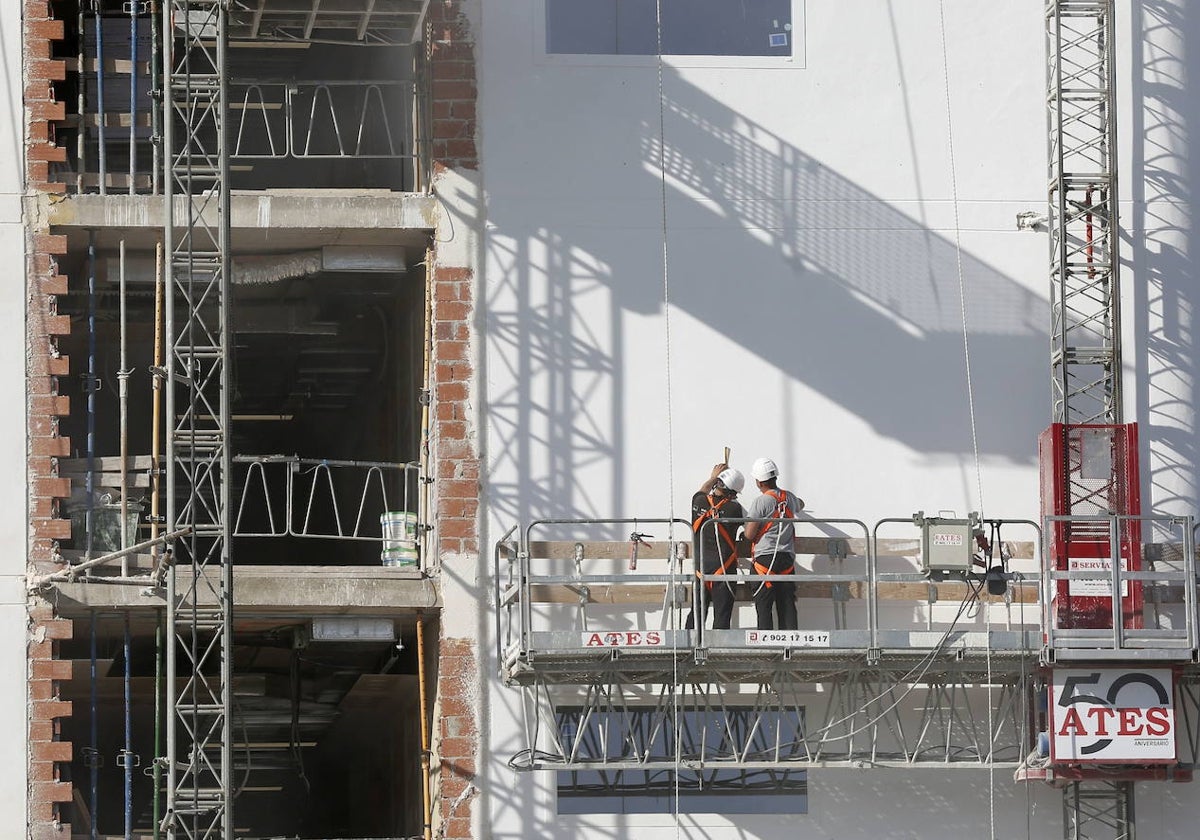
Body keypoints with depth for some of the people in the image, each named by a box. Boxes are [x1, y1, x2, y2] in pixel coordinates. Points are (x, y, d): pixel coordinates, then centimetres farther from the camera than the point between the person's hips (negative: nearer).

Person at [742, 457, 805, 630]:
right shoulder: (790, 498, 7)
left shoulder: (760, 503, -11)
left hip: (765, 559, -5)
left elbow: (749, 535, -11)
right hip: (787, 557, 5)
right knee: (787, 605, 6)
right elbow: (800, 505, 33)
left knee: (764, 606, -2)